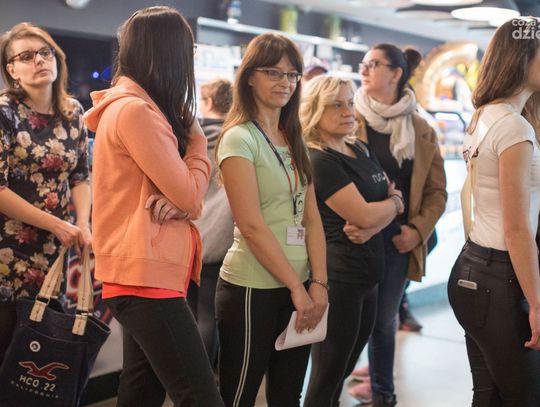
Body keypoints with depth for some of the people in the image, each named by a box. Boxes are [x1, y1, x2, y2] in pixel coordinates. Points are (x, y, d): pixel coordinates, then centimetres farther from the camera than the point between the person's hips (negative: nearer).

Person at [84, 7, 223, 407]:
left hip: (143, 273, 10)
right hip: (146, 276, -10)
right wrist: (196, 139, 2)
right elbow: (189, 196, -14)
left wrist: (178, 203, -11)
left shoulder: (136, 106, 16)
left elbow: (183, 193, 13)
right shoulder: (135, 110, -15)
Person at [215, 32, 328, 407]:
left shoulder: (295, 140, 12)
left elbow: (311, 217, 8)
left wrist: (318, 283, -3)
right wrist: (297, 286, -14)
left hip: (296, 288, 7)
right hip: (252, 290, -7)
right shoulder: (239, 138, -10)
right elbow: (251, 226, -16)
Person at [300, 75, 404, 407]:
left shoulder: (360, 149, 12)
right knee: (326, 380, 1)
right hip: (338, 279, -8)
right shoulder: (318, 161, -15)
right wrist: (394, 202, 0)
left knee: (341, 373, 18)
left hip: (367, 276, 8)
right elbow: (365, 215, -21)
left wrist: (369, 225, -10)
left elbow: (393, 197, 10)